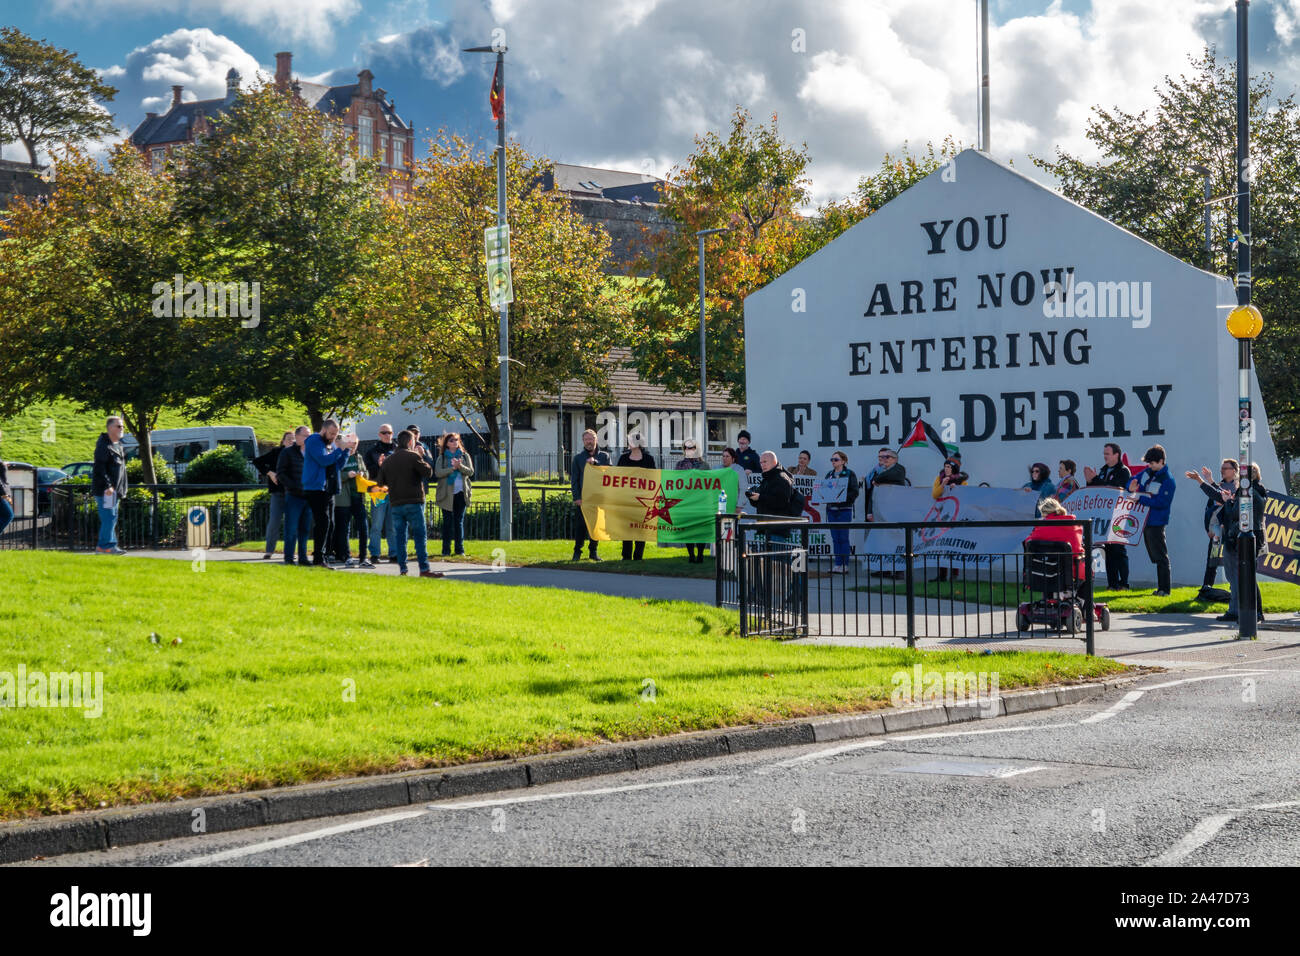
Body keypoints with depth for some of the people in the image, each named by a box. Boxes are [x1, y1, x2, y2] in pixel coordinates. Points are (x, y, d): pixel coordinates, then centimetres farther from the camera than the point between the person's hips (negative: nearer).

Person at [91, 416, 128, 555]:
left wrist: (122, 490, 22)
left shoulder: (118, 445, 18)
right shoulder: (104, 445, -12)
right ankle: (105, 545, -8)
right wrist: (108, 486, -26)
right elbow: (100, 468, -20)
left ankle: (110, 545, 16)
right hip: (105, 489, -10)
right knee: (109, 517, -10)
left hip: (114, 489, 10)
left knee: (112, 518, 12)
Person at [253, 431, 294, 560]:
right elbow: (257, 461, 5)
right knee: (274, 522, -5)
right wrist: (269, 473, -6)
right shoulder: (276, 452, 3)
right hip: (278, 493, -1)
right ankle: (269, 551, 3)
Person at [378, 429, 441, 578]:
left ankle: (402, 568, 4)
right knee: (420, 535, -3)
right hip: (413, 503, -5)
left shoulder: (387, 461, 11)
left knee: (399, 537, 7)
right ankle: (424, 569, -7)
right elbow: (428, 472, -9)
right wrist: (424, 459, 6)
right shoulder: (414, 457, -6)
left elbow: (381, 481, 14)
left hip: (395, 504, 5)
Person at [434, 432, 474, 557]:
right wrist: (453, 468, -18)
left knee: (459, 521, 3)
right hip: (446, 494, -2)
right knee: (447, 521, -1)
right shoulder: (441, 458, 4)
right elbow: (437, 473, -10)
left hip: (461, 493, 2)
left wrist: (460, 466, -17)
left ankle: (460, 549, 7)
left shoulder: (464, 456, 11)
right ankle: (446, 550, 4)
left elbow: (470, 471, 1)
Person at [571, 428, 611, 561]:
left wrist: (595, 462, -13)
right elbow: (574, 479, 5)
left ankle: (593, 551, 13)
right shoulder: (578, 458, 9)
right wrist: (576, 497, -5)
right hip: (582, 498, -1)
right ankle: (577, 551, 3)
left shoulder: (604, 456, 10)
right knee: (580, 525, -4)